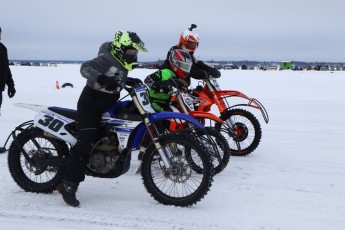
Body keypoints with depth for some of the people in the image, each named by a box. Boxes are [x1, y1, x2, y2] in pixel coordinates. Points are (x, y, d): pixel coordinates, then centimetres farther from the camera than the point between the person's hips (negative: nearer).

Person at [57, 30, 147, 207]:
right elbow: (86, 68, -29)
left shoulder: (122, 63, 11)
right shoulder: (106, 59, -16)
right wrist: (101, 78, -45)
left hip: (109, 104, 10)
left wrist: (128, 81, 12)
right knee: (86, 143, -17)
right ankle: (68, 185, -15)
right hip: (91, 104, -10)